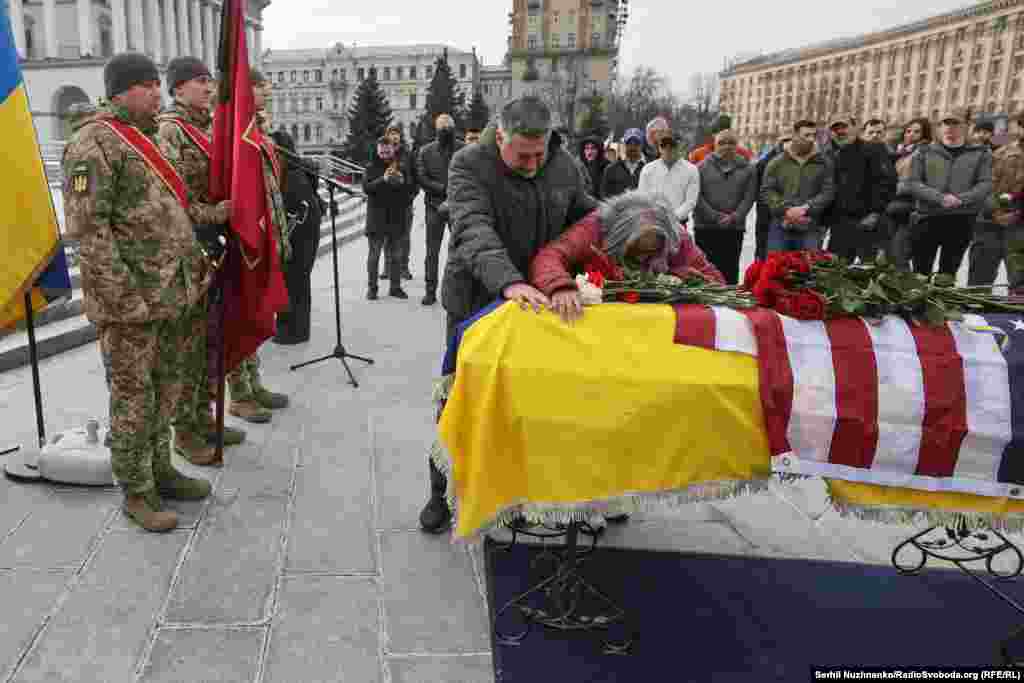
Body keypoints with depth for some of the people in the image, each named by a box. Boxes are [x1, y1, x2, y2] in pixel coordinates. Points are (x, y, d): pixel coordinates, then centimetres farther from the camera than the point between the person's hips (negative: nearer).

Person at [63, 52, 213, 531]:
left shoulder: (148, 139, 18)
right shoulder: (94, 142, -11)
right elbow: (87, 227, -18)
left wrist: (195, 262, 16)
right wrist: (124, 294, -21)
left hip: (171, 294, 9)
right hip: (131, 300, -9)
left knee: (166, 389, 16)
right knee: (133, 397, 2)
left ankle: (159, 470, 31)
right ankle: (135, 491, 14)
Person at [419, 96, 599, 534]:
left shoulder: (564, 165, -1)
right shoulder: (470, 165, -17)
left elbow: (586, 216, 14)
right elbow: (473, 229, -33)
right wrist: (508, 281, -49)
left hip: (540, 299, 4)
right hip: (477, 300, -3)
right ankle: (442, 493, 24)